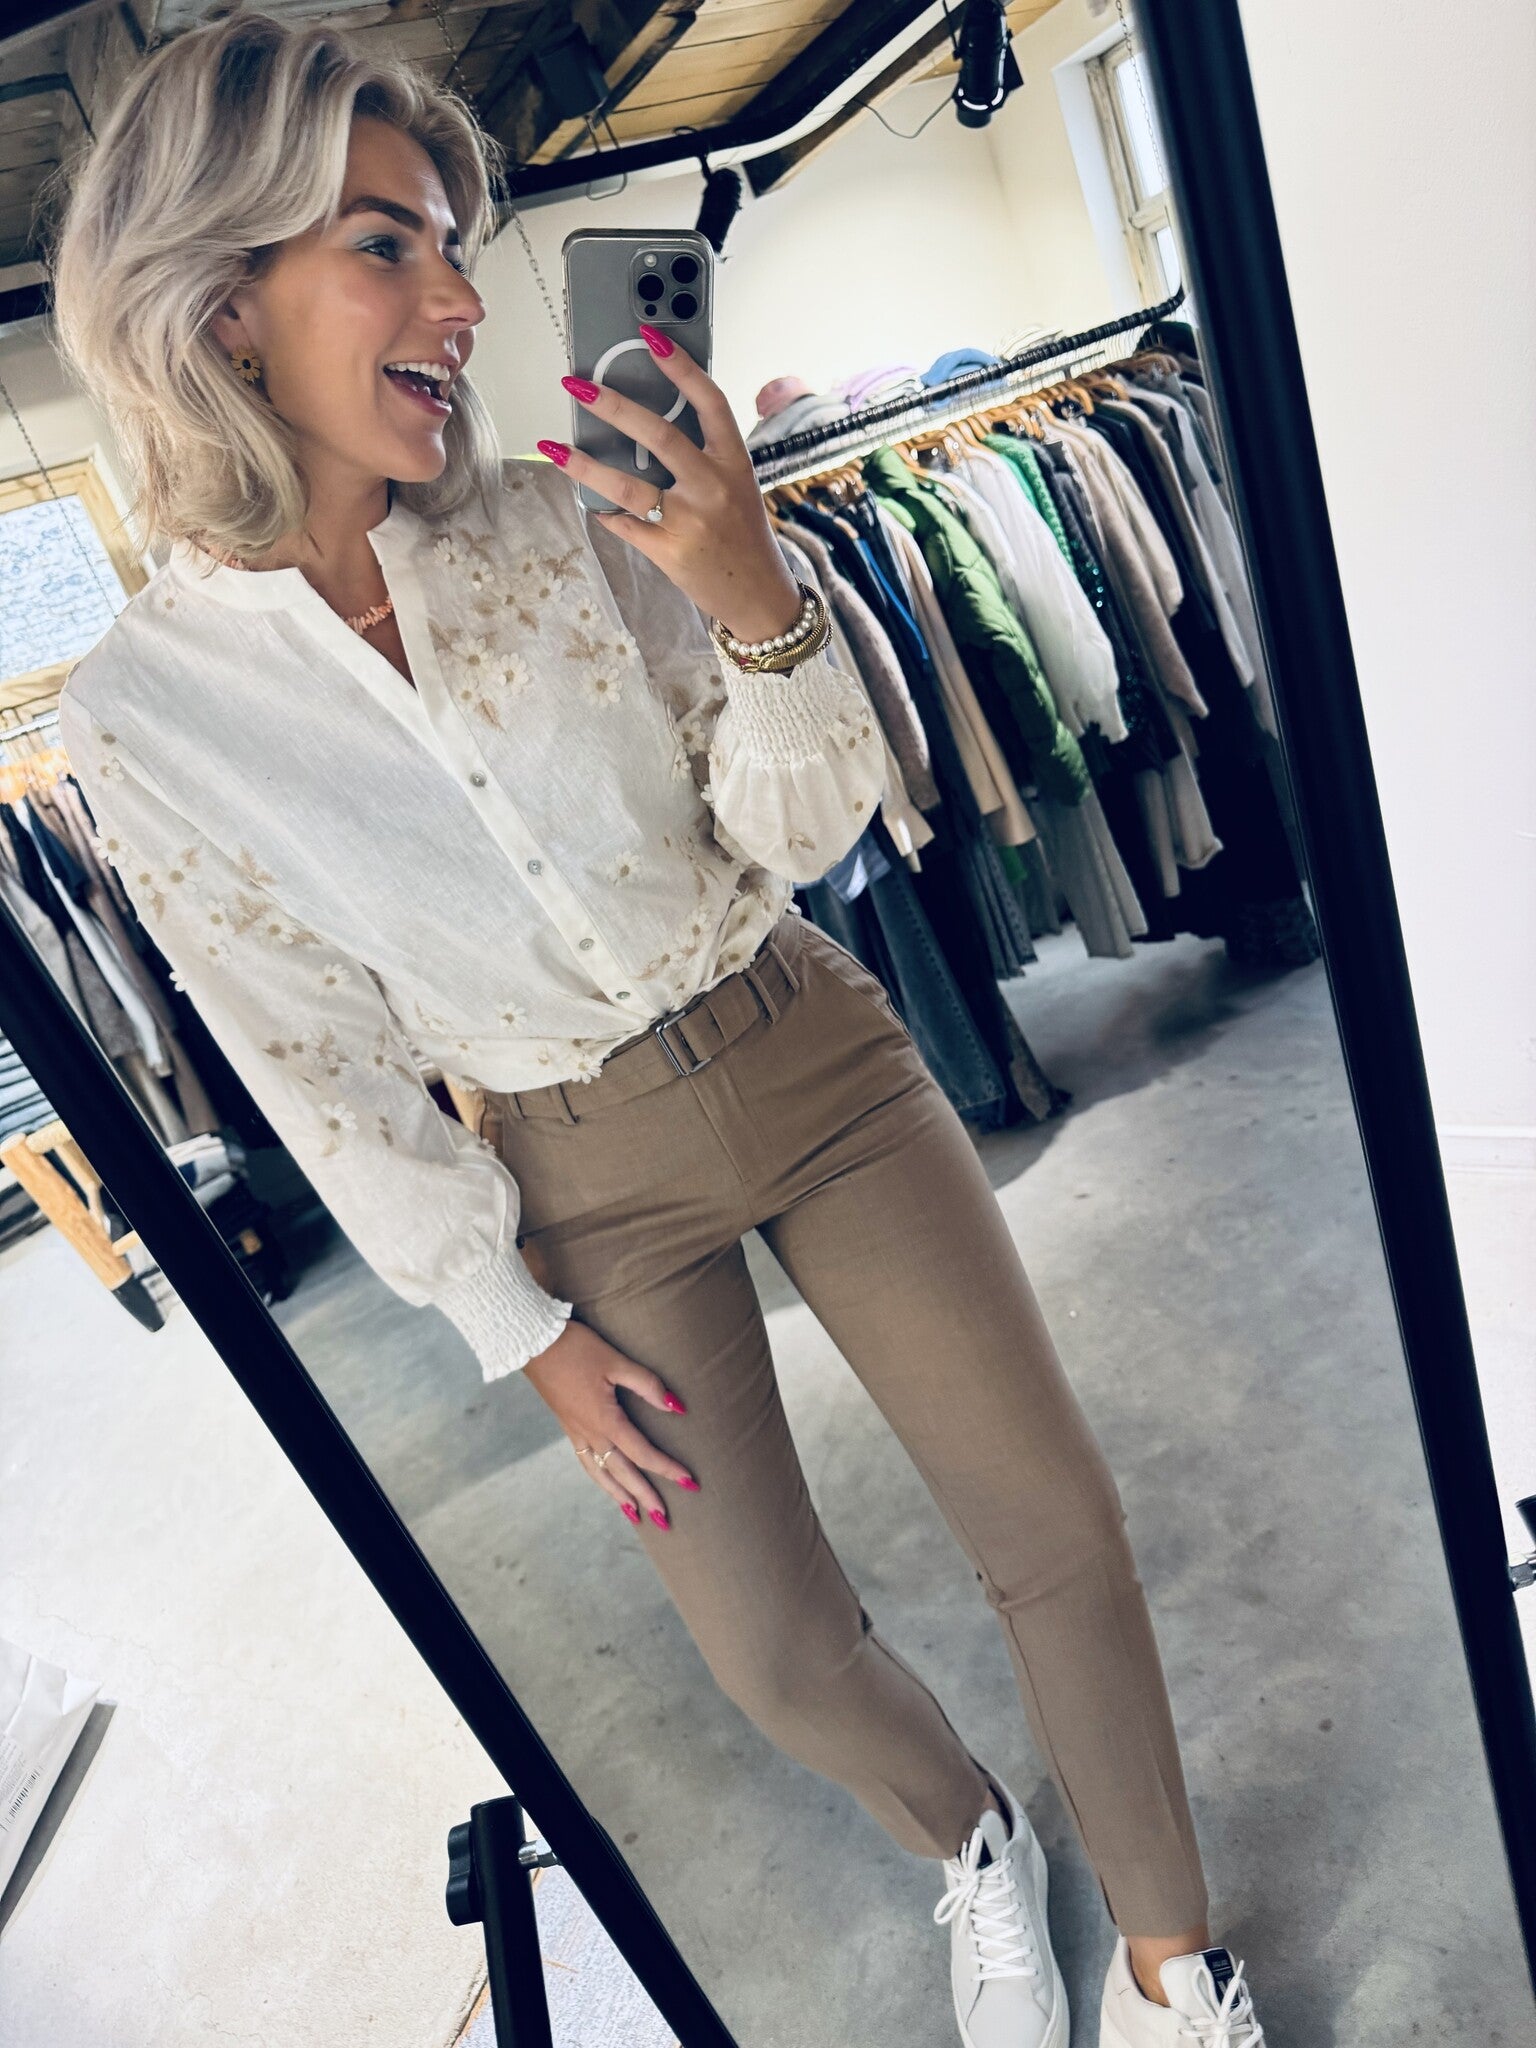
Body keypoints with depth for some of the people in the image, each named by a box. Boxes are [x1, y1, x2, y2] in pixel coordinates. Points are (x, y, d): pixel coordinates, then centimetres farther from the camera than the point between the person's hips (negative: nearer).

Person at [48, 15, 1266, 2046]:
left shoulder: (564, 520, -8)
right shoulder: (143, 705, -11)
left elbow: (805, 832, -6)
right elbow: (321, 1068, -5)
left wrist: (759, 611, -26)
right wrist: (524, 1337, 0)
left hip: (811, 1054, 1)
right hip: (592, 1174, 0)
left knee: (1057, 1526, 2)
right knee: (781, 1652, 7)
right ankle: (974, 1848, 45)